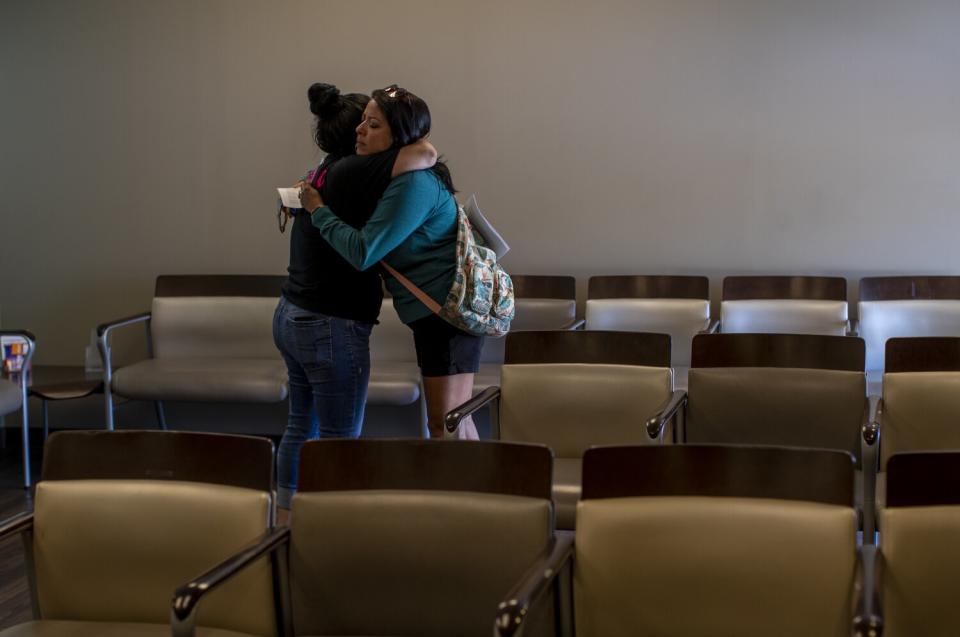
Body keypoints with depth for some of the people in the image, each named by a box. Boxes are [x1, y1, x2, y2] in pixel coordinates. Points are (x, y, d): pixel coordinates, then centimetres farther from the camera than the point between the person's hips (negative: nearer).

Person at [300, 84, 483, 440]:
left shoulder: (414, 184, -20)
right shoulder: (393, 177, 11)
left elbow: (363, 252, -24)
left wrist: (319, 211, -12)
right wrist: (311, 192, 10)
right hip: (436, 312, 10)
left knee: (445, 425, -7)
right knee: (453, 421, 17)